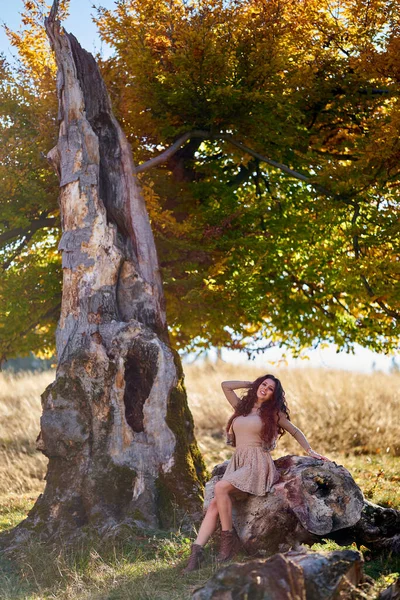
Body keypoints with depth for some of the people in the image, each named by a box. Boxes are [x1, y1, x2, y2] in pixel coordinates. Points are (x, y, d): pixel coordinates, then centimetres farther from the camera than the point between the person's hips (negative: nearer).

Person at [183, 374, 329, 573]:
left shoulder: (272, 413, 8)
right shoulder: (242, 407, 19)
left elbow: (295, 431, 16)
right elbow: (225, 385, 20)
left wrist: (310, 451, 9)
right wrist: (251, 384, 21)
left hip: (257, 464, -5)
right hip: (237, 463, 5)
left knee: (220, 488, -29)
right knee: (214, 504, -15)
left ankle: (229, 539, -20)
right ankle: (196, 551, -21)